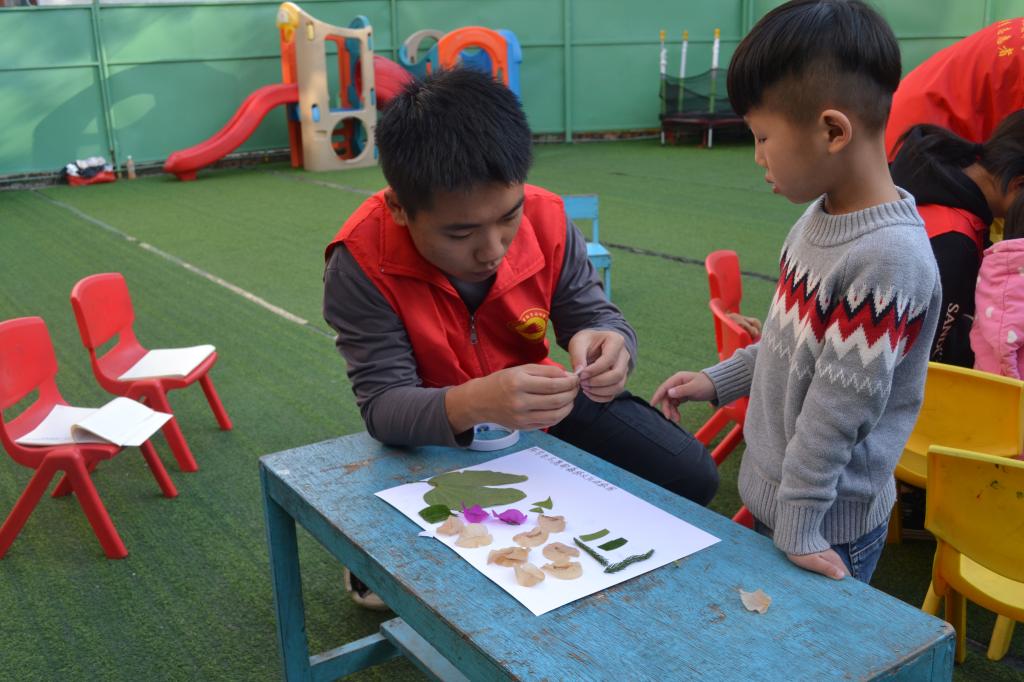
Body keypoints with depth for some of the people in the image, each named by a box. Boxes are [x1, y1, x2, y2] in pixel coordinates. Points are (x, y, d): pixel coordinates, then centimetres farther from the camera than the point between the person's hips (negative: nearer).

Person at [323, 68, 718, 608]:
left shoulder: (546, 219, -20)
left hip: (541, 403, 4)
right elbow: (382, 402, -29)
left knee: (691, 476, -3)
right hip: (435, 431, -3)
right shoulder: (361, 263, -29)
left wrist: (608, 342, -36)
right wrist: (473, 404, -51)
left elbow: (593, 312, -9)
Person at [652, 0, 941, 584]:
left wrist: (796, 524, -19)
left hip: (828, 531, -8)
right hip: (774, 494, 8)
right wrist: (718, 381, 12)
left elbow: (840, 408, -25)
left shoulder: (888, 260, -27)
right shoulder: (822, 217, -1)